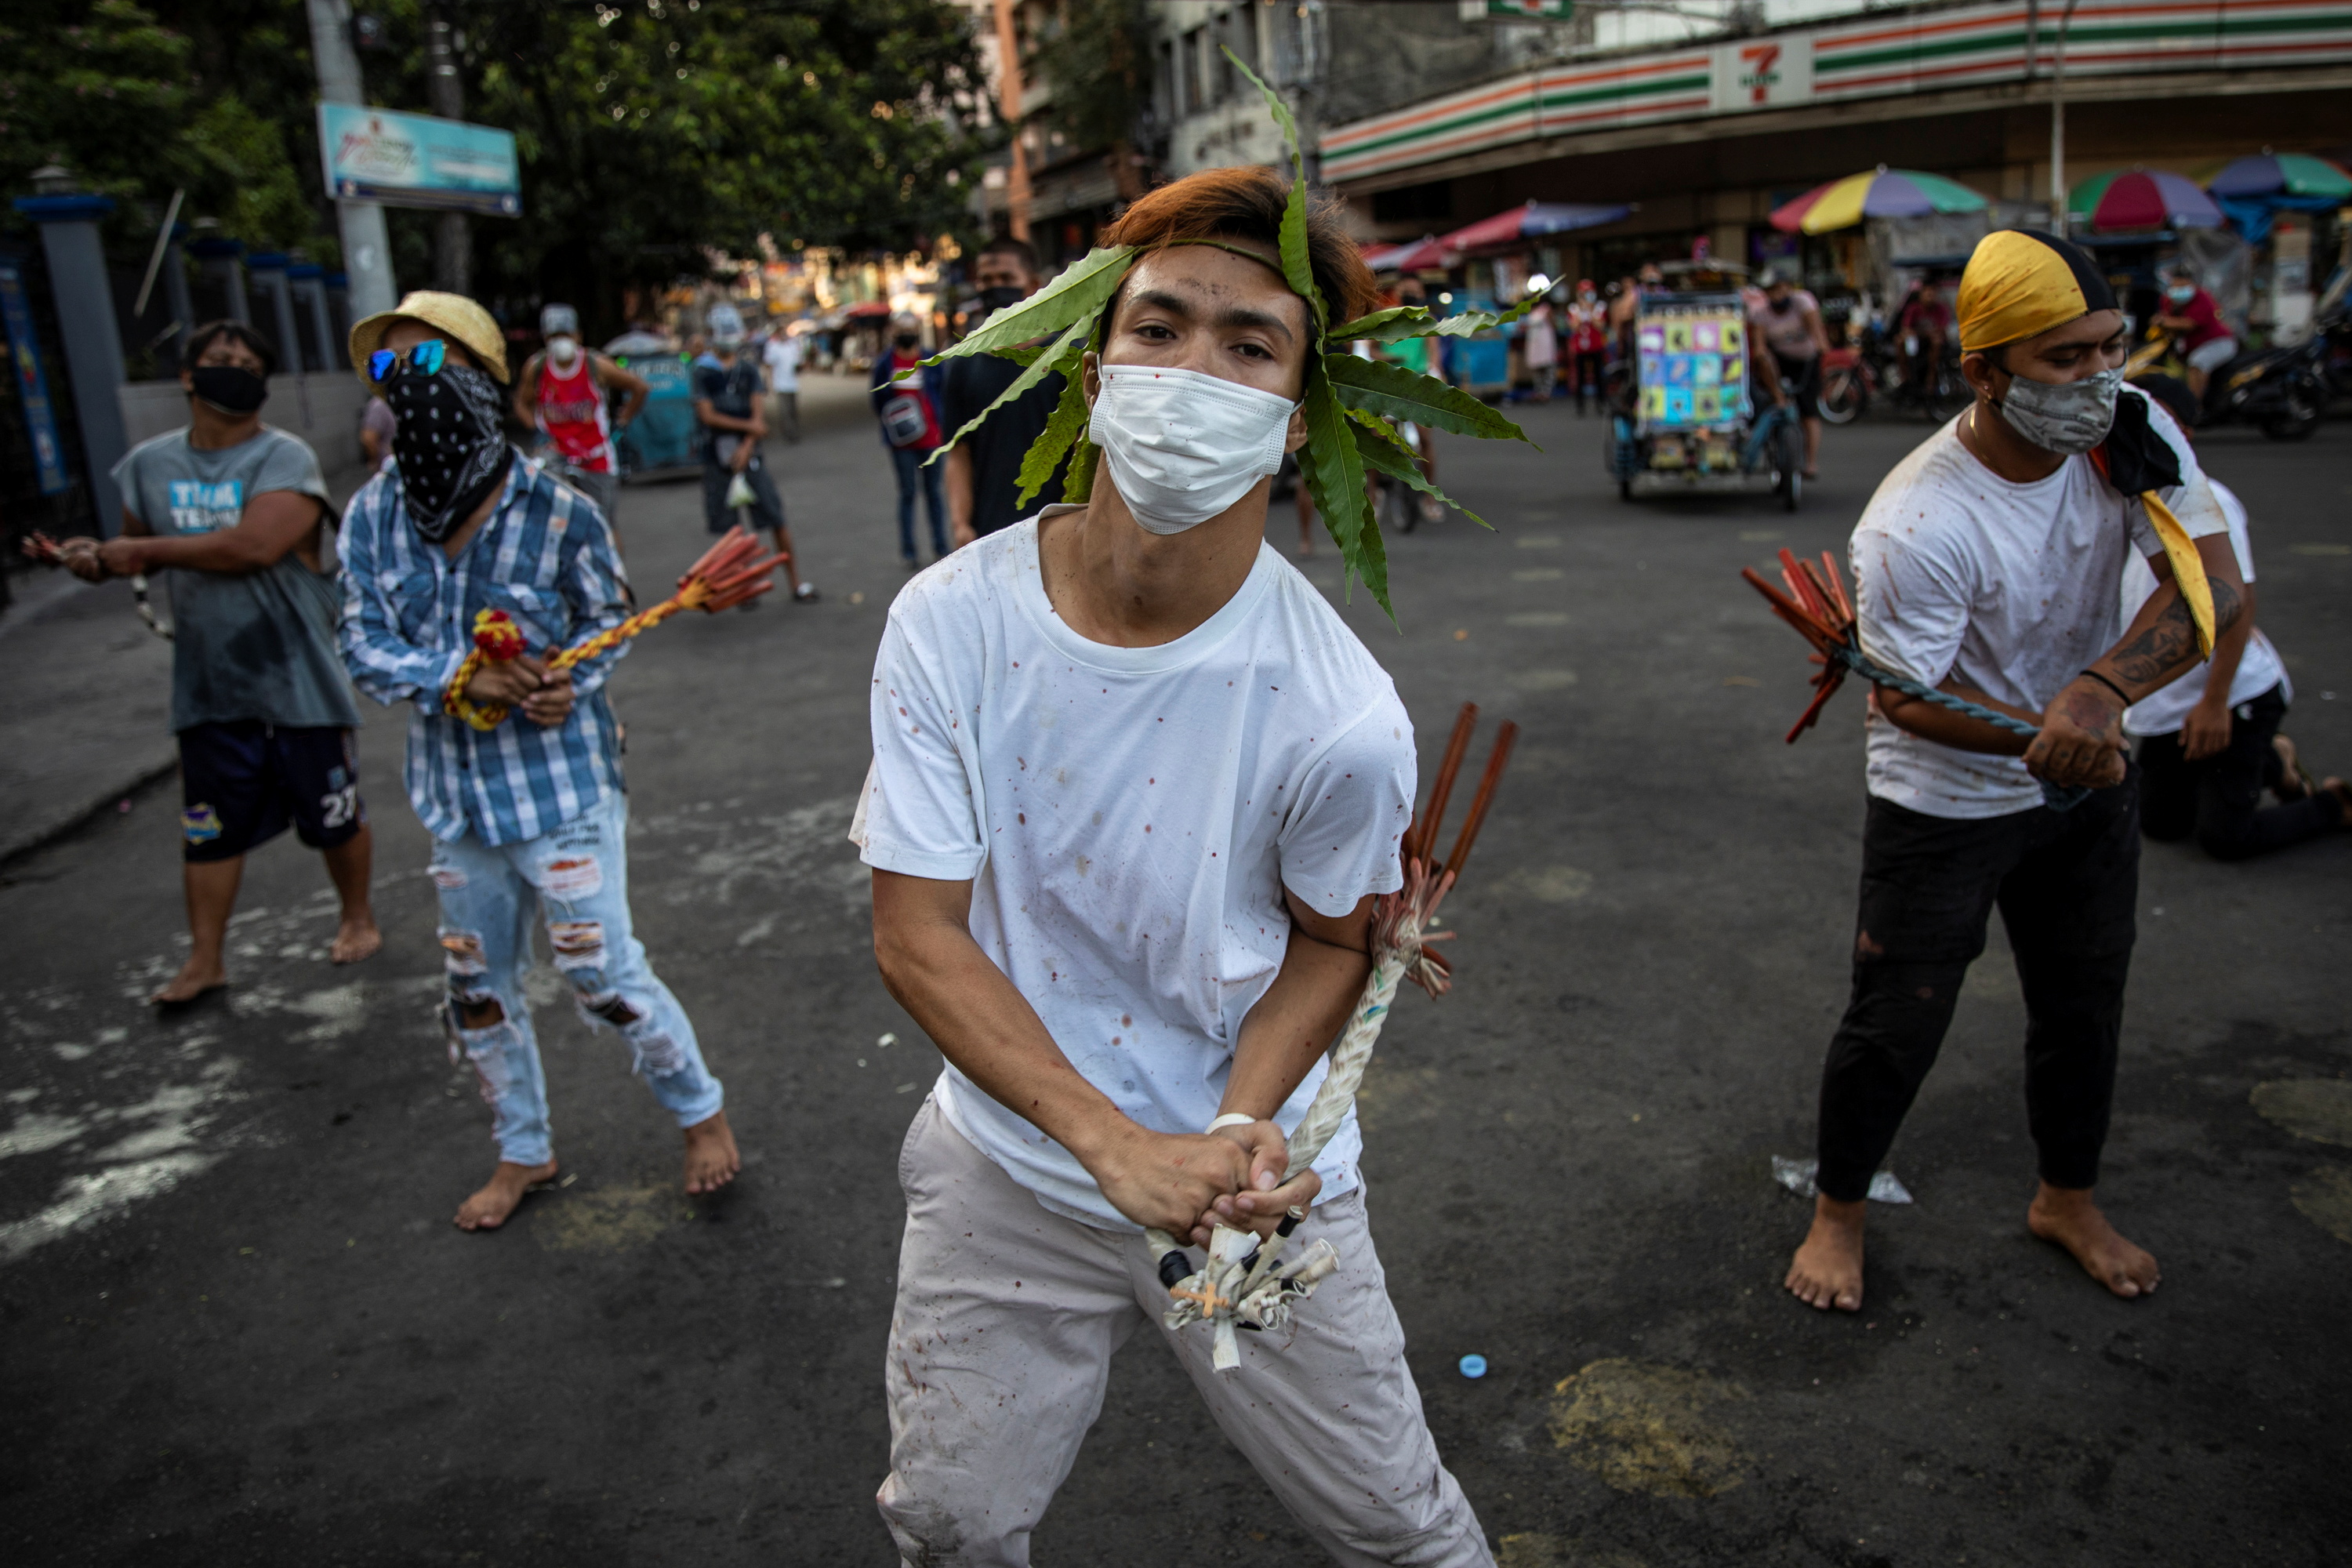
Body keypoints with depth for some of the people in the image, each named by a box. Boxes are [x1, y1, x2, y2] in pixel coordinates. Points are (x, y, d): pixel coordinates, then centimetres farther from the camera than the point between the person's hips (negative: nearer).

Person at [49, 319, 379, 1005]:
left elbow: (253, 544, -27)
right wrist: (98, 560, -1)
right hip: (208, 686, 4)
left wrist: (147, 551, -18)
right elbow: (139, 547, 22)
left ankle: (357, 917, 32)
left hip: (297, 681, -4)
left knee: (334, 816, 8)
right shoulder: (150, 464, 7)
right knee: (208, 827, 9)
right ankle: (204, 959, 21)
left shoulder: (287, 460, -12)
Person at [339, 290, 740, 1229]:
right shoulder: (374, 515, -4)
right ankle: (523, 1153, 38)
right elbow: (365, 647, -3)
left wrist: (568, 683, -21)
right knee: (477, 988, 16)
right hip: (456, 793, 5)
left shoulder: (558, 513, -14)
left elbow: (609, 621, -1)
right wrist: (461, 677, -21)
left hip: (562, 784, -5)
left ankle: (700, 1110, 27)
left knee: (603, 976, 1)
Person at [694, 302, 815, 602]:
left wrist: (747, 448, -11)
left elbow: (757, 414, 2)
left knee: (776, 518, -1)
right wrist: (748, 426, -8)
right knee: (728, 527, 3)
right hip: (717, 455, -1)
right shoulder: (703, 371, 0)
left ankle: (797, 581, 4)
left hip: (748, 453, 2)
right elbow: (708, 416, -6)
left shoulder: (749, 369, 8)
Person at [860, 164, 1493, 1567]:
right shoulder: (951, 624, -18)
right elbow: (919, 934, -14)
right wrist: (1115, 1145, -23)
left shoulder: (1339, 715, -23)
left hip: (1254, 1181, -1)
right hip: (1009, 1164, 2)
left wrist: (1244, 1125, -22)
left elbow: (1330, 944, -5)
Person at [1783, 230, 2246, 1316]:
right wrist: (2052, 740, -35)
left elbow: (2214, 586, -21)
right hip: (1942, 801, -6)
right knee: (1896, 1024, 4)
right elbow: (1910, 698, -22)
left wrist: (2102, 688, -38)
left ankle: (2067, 1202, 43)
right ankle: (1837, 1213, 28)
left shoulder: (2134, 437, -13)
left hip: (2091, 783, 6)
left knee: (2085, 1004, 20)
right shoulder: (1913, 527, -29)